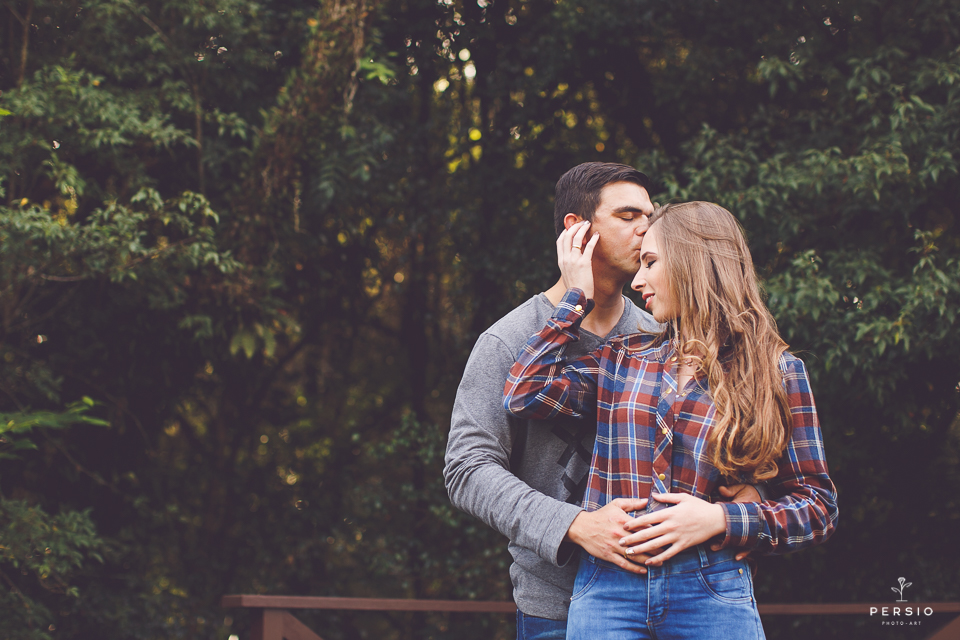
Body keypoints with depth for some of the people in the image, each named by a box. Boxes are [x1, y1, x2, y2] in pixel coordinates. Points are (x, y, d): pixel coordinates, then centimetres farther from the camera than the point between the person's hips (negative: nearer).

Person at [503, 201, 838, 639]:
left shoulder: (776, 373, 3)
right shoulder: (622, 360, 12)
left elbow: (818, 506, 2)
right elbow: (523, 393, -3)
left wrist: (720, 520, -13)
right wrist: (576, 296, 5)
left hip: (712, 593, -2)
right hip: (606, 591, 2)